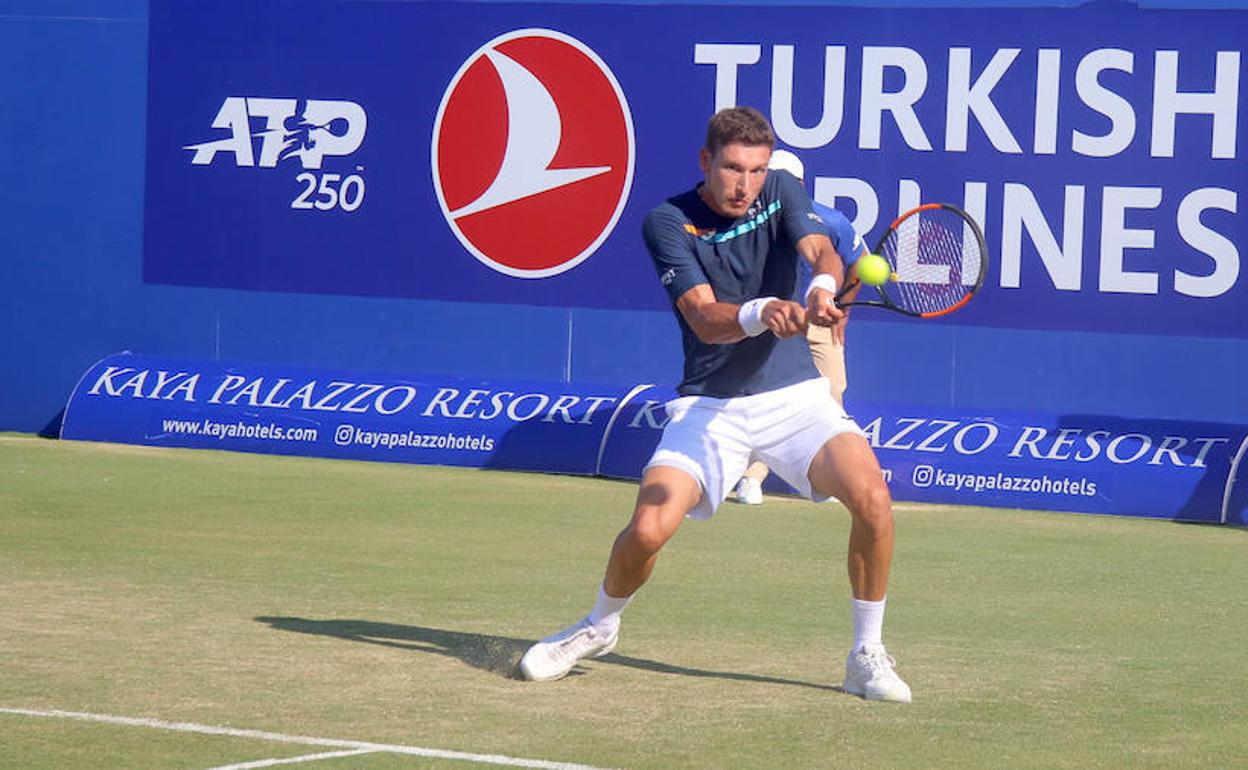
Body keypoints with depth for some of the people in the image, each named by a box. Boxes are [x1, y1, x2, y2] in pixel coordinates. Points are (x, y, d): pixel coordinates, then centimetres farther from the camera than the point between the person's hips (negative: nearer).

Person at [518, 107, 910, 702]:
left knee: (872, 500, -22)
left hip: (794, 395, 2)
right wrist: (760, 313, -42)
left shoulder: (782, 193, 2)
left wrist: (822, 286, -42)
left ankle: (867, 654, -3)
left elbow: (822, 251, -17)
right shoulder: (668, 222, -7)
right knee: (647, 529, -19)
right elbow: (705, 318, -20)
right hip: (709, 405, -2)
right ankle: (600, 626, 15)